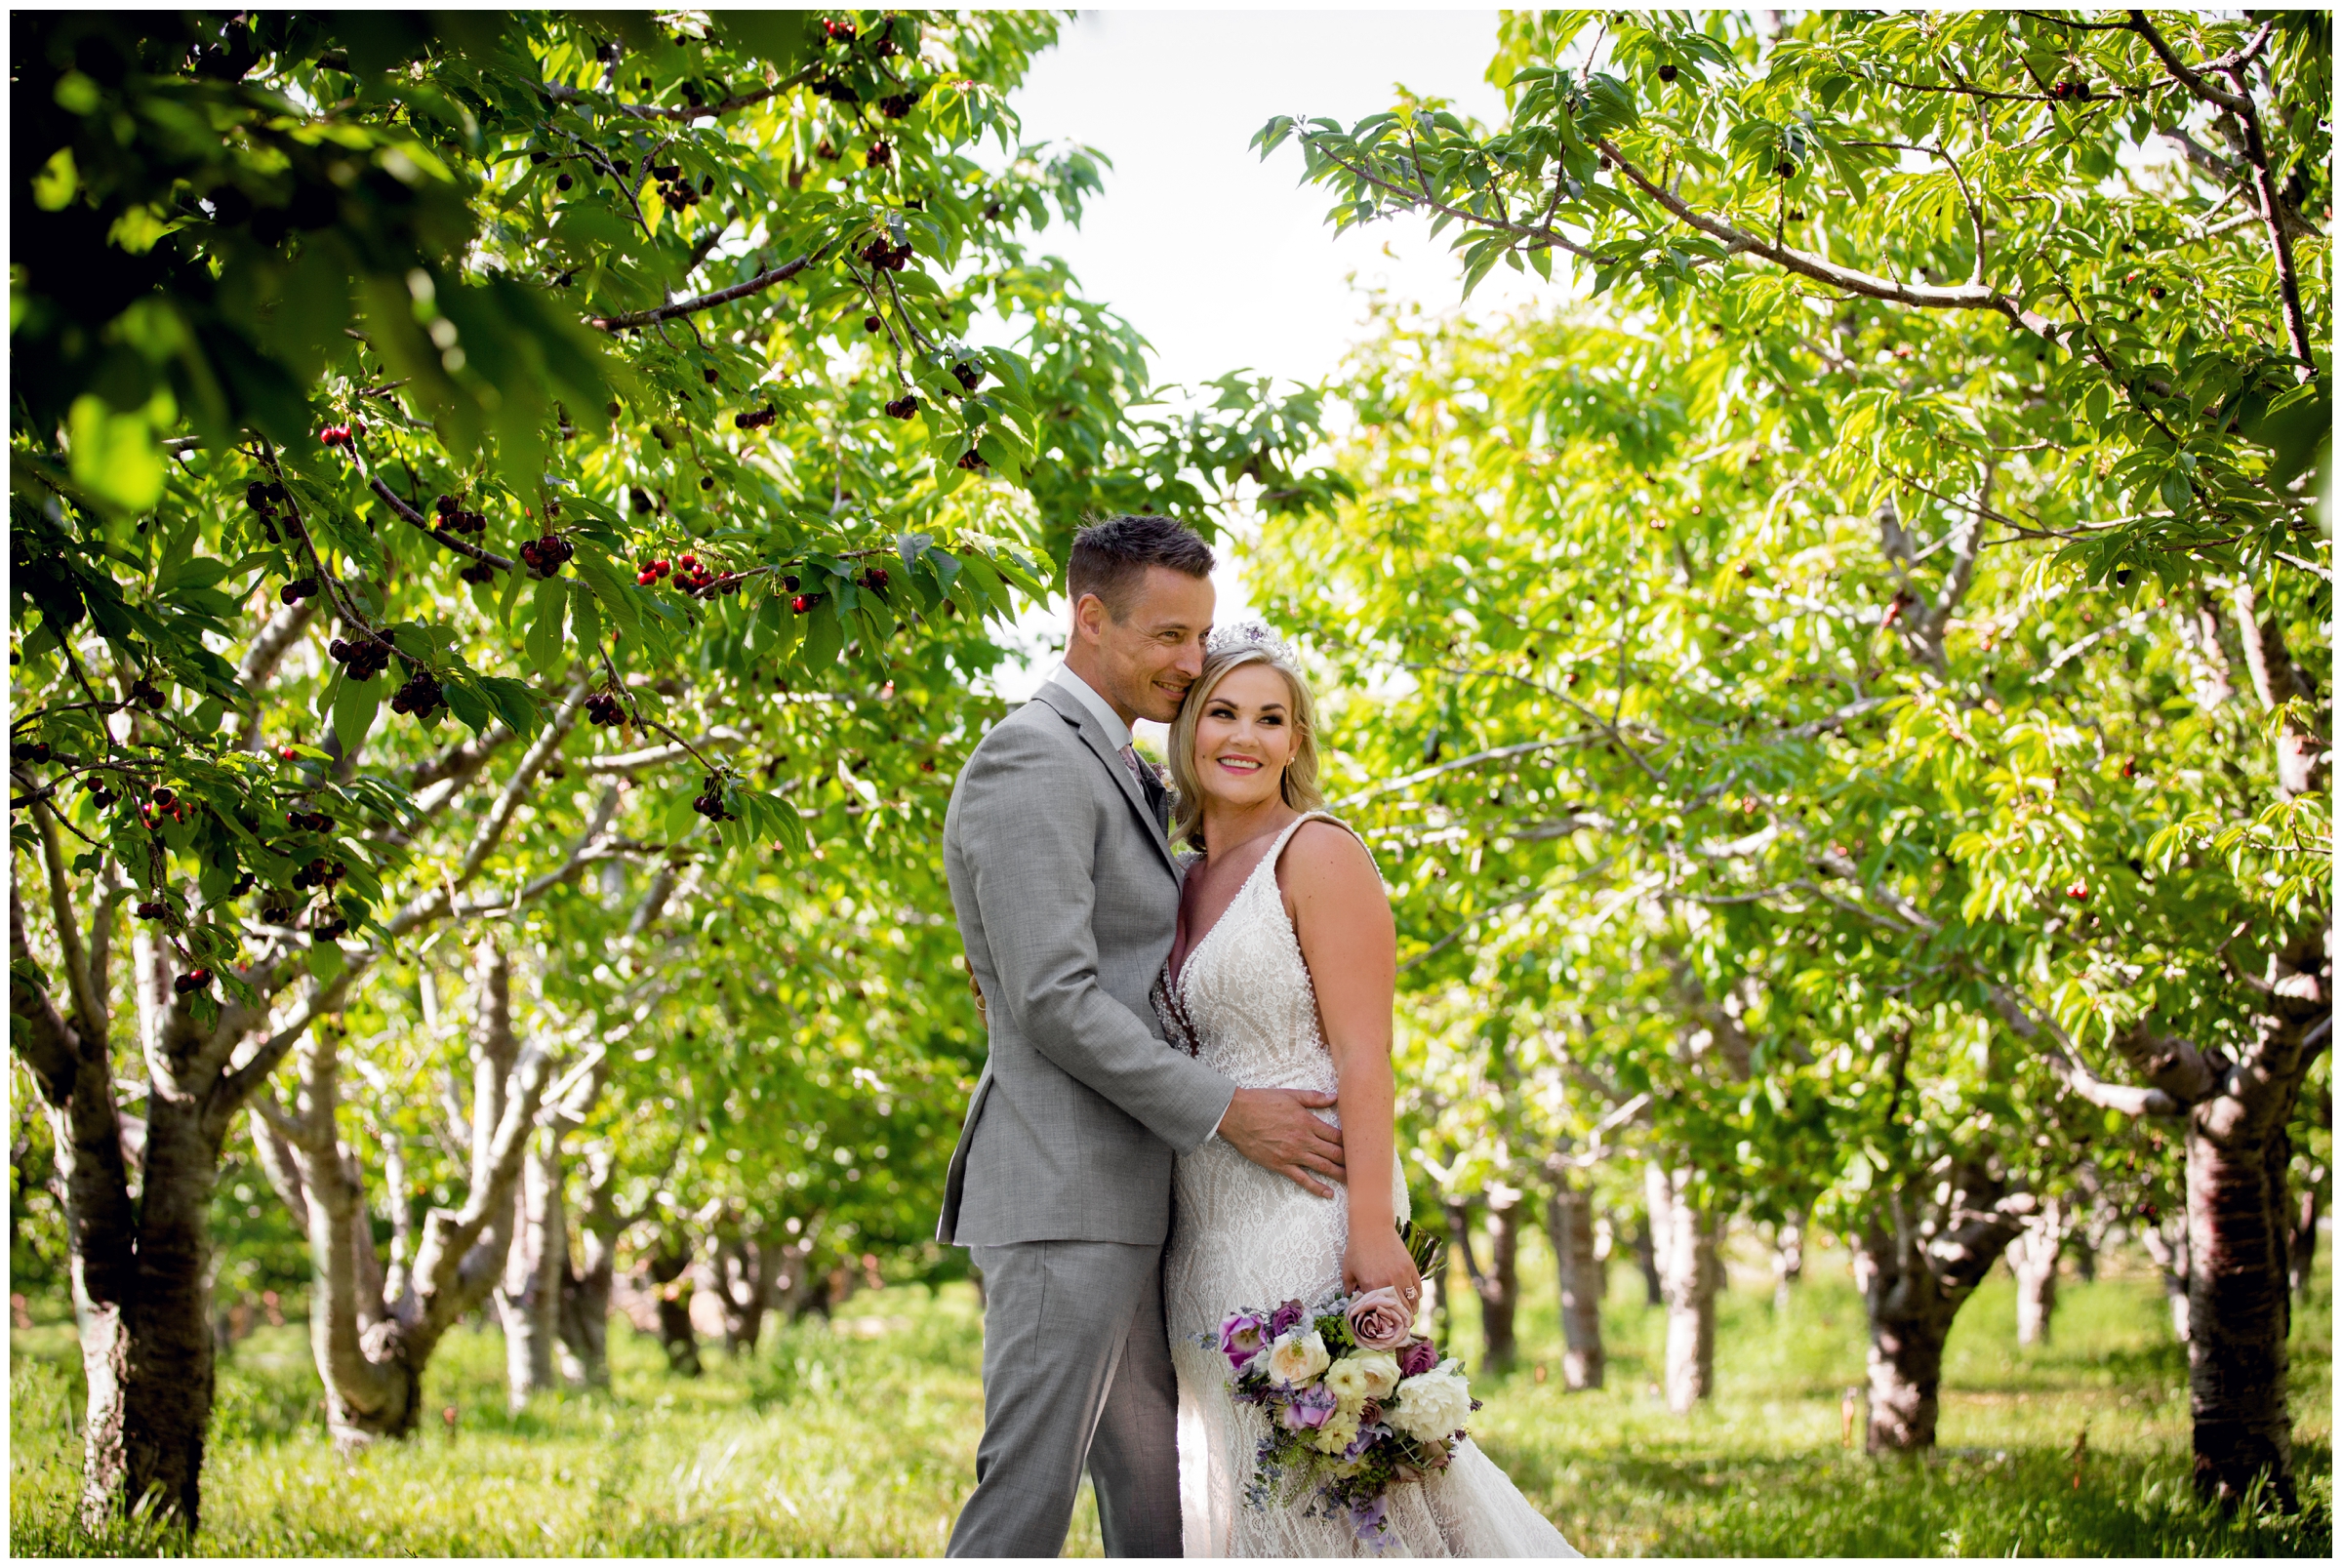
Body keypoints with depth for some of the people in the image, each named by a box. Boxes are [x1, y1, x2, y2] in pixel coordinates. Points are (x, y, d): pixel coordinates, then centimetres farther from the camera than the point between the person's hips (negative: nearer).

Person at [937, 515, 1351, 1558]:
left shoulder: (1114, 771, 21)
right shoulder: (1033, 761, -11)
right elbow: (1052, 1000, -18)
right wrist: (1225, 1113, -16)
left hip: (1121, 1198, 10)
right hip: (1062, 1196, -10)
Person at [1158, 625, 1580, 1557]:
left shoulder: (1317, 853, -7)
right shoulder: (1189, 880, 15)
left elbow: (1364, 1054, -14)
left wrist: (1373, 1231, -21)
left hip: (1305, 1205, -8)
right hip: (1209, 1226, 8)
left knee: (1330, 1475, -8)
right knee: (1251, 1477, 11)